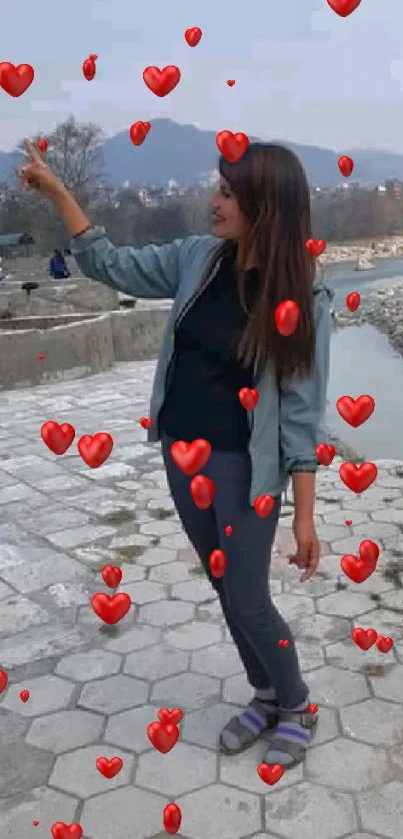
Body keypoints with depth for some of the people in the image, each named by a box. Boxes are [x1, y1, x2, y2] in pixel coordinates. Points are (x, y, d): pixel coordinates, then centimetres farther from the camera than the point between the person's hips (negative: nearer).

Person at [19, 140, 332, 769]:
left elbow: (301, 415, -15)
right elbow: (111, 266, 8)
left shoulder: (304, 298, -16)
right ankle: (266, 697, 40)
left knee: (248, 601, 4)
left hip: (245, 467, -5)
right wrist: (55, 190, 2)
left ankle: (297, 707, 32)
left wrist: (305, 515, -13)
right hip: (182, 453, 6)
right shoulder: (197, 259, -3)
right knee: (225, 588, 17)